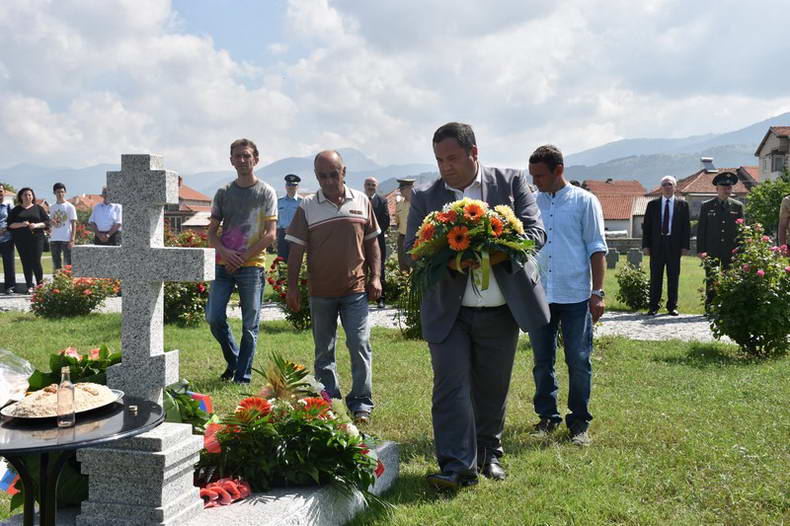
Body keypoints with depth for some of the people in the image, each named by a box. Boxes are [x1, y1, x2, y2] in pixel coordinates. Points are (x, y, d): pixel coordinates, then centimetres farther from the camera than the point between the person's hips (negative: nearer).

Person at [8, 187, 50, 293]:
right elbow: (10, 224, 6)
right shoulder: (16, 210, 13)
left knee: (36, 262, -9)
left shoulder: (39, 208, 11)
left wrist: (36, 225, -12)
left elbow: (47, 222, 5)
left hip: (36, 238, -2)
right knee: (26, 263, 0)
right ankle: (29, 286, 5)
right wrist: (21, 224, -12)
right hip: (21, 240, 2)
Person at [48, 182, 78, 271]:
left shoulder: (70, 207, 0)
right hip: (54, 240, 4)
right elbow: (50, 221, 21)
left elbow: (74, 224, -3)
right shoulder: (52, 207, 13)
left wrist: (72, 240, -10)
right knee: (56, 264, 8)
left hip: (66, 239, -4)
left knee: (69, 264, -5)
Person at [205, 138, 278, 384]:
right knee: (213, 317, -1)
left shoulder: (266, 193, 1)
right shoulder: (223, 193, 11)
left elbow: (271, 235, -5)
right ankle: (233, 360, 24)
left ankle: (242, 377, 10)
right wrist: (224, 251, -9)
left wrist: (242, 257, -11)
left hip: (252, 266, -3)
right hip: (223, 265, 3)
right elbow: (212, 231, 11)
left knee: (250, 326, 1)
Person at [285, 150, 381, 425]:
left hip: (356, 289, 0)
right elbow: (296, 249, 0)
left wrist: (375, 277, 4)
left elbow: (371, 243, 10)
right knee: (323, 352, 9)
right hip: (320, 292, 0)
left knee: (360, 346, -4)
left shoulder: (361, 201, 4)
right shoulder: (307, 207, 0)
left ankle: (361, 404, 7)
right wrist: (292, 287, -3)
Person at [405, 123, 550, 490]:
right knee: (451, 386, -8)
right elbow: (412, 250, 0)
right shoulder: (425, 197, 3)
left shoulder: (511, 182, 2)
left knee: (493, 388, 12)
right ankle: (457, 466, -2)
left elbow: (535, 232, -4)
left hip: (501, 311, 1)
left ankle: (489, 454, 31)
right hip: (448, 311, 0)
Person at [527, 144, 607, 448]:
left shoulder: (584, 201, 1)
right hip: (538, 294, 3)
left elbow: (596, 248, 1)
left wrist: (598, 292, -6)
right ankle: (547, 417, 24)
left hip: (575, 295, -3)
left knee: (578, 360, 3)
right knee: (542, 360, 10)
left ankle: (579, 422, 16)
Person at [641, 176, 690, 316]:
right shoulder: (652, 205, 8)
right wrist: (646, 245, -2)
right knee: (655, 277, 2)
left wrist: (685, 246, -3)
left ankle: (672, 306, 12)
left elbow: (686, 226, 5)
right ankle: (653, 306, 7)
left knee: (673, 276, 4)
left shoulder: (682, 205, 7)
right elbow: (646, 226, 6)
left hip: (674, 245, 0)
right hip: (657, 245, 0)